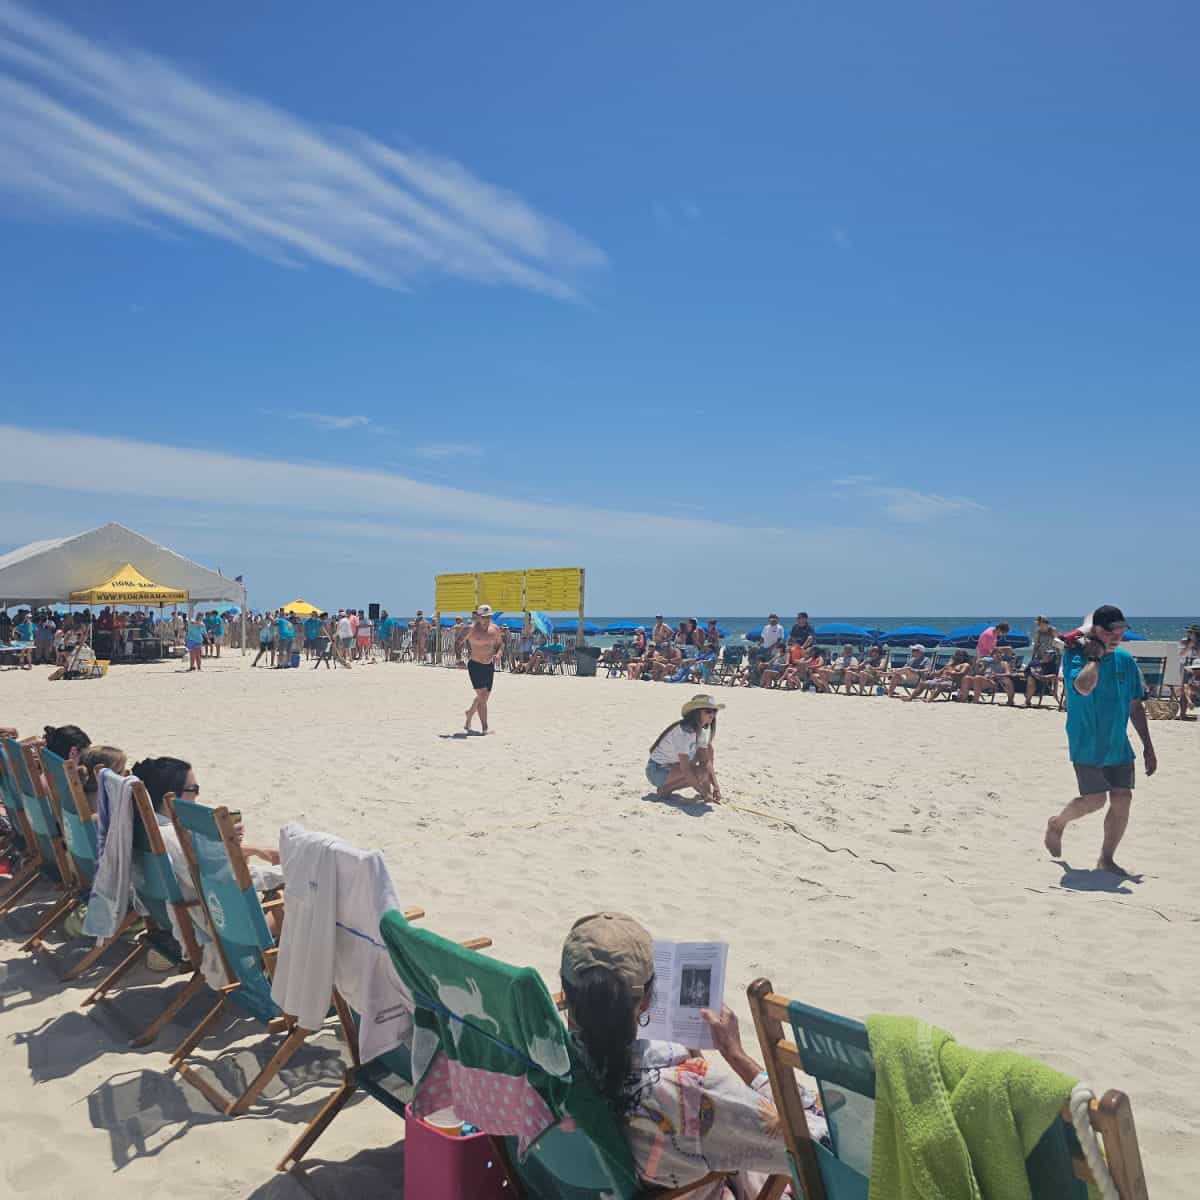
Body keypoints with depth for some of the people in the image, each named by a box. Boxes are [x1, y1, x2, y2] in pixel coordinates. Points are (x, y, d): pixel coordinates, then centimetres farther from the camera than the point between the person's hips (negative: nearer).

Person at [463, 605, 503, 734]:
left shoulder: (495, 629, 2)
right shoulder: (471, 629, -12)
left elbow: (500, 643, 14)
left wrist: (498, 654, -2)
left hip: (489, 666, 6)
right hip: (475, 665, -6)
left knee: (485, 697, 14)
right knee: (482, 695, -14)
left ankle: (470, 713, 43)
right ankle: (484, 728, -12)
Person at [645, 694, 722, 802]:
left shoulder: (702, 730, 1)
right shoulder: (683, 731, -27)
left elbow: (706, 761, 0)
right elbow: (685, 769, -31)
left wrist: (716, 786, -12)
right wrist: (704, 793, -30)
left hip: (674, 766, 9)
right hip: (658, 771, -9)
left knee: (707, 748, 0)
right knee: (701, 773, -27)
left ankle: (707, 788, 1)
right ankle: (664, 789, -12)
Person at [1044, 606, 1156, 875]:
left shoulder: (1125, 660, 5)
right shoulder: (1075, 656, -11)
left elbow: (1136, 706, 12)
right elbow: (1083, 687, -34)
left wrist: (1148, 747, 11)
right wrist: (1095, 656, -21)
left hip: (1118, 744, 6)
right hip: (1087, 745, -5)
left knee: (1122, 799, 1)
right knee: (1095, 799, -8)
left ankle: (1106, 859, 16)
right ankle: (1057, 824, 22)